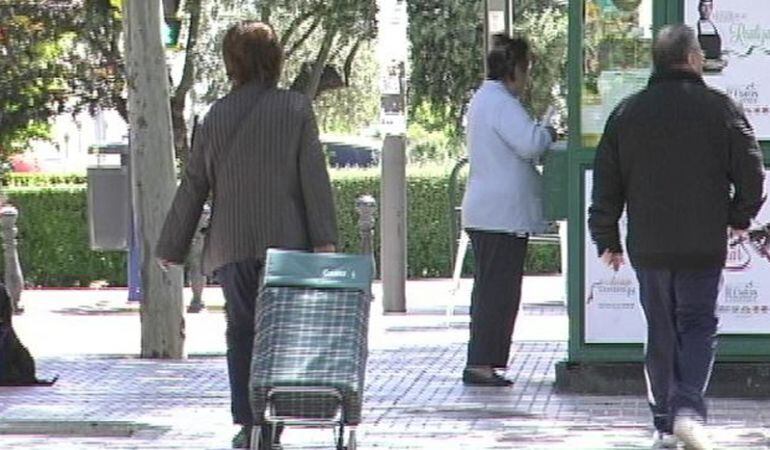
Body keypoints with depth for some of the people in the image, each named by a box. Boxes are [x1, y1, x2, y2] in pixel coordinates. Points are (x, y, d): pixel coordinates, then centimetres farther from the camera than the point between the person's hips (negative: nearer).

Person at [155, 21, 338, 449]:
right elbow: (314, 176, -7)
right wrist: (324, 237, -8)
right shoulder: (297, 108, -1)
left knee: (241, 331, 8)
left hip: (231, 242, 1)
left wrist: (172, 246, 11)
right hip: (285, 238, -1)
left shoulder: (218, 114, 2)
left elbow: (193, 183, 4)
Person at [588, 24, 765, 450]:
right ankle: (688, 409, -15)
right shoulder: (720, 108, -5)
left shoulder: (627, 112, 4)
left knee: (661, 332, 12)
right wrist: (739, 218, 13)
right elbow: (751, 173, -3)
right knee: (699, 326, 5)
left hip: (648, 247, 3)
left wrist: (607, 239, 14)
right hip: (704, 244, -3)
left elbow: (606, 184, 6)